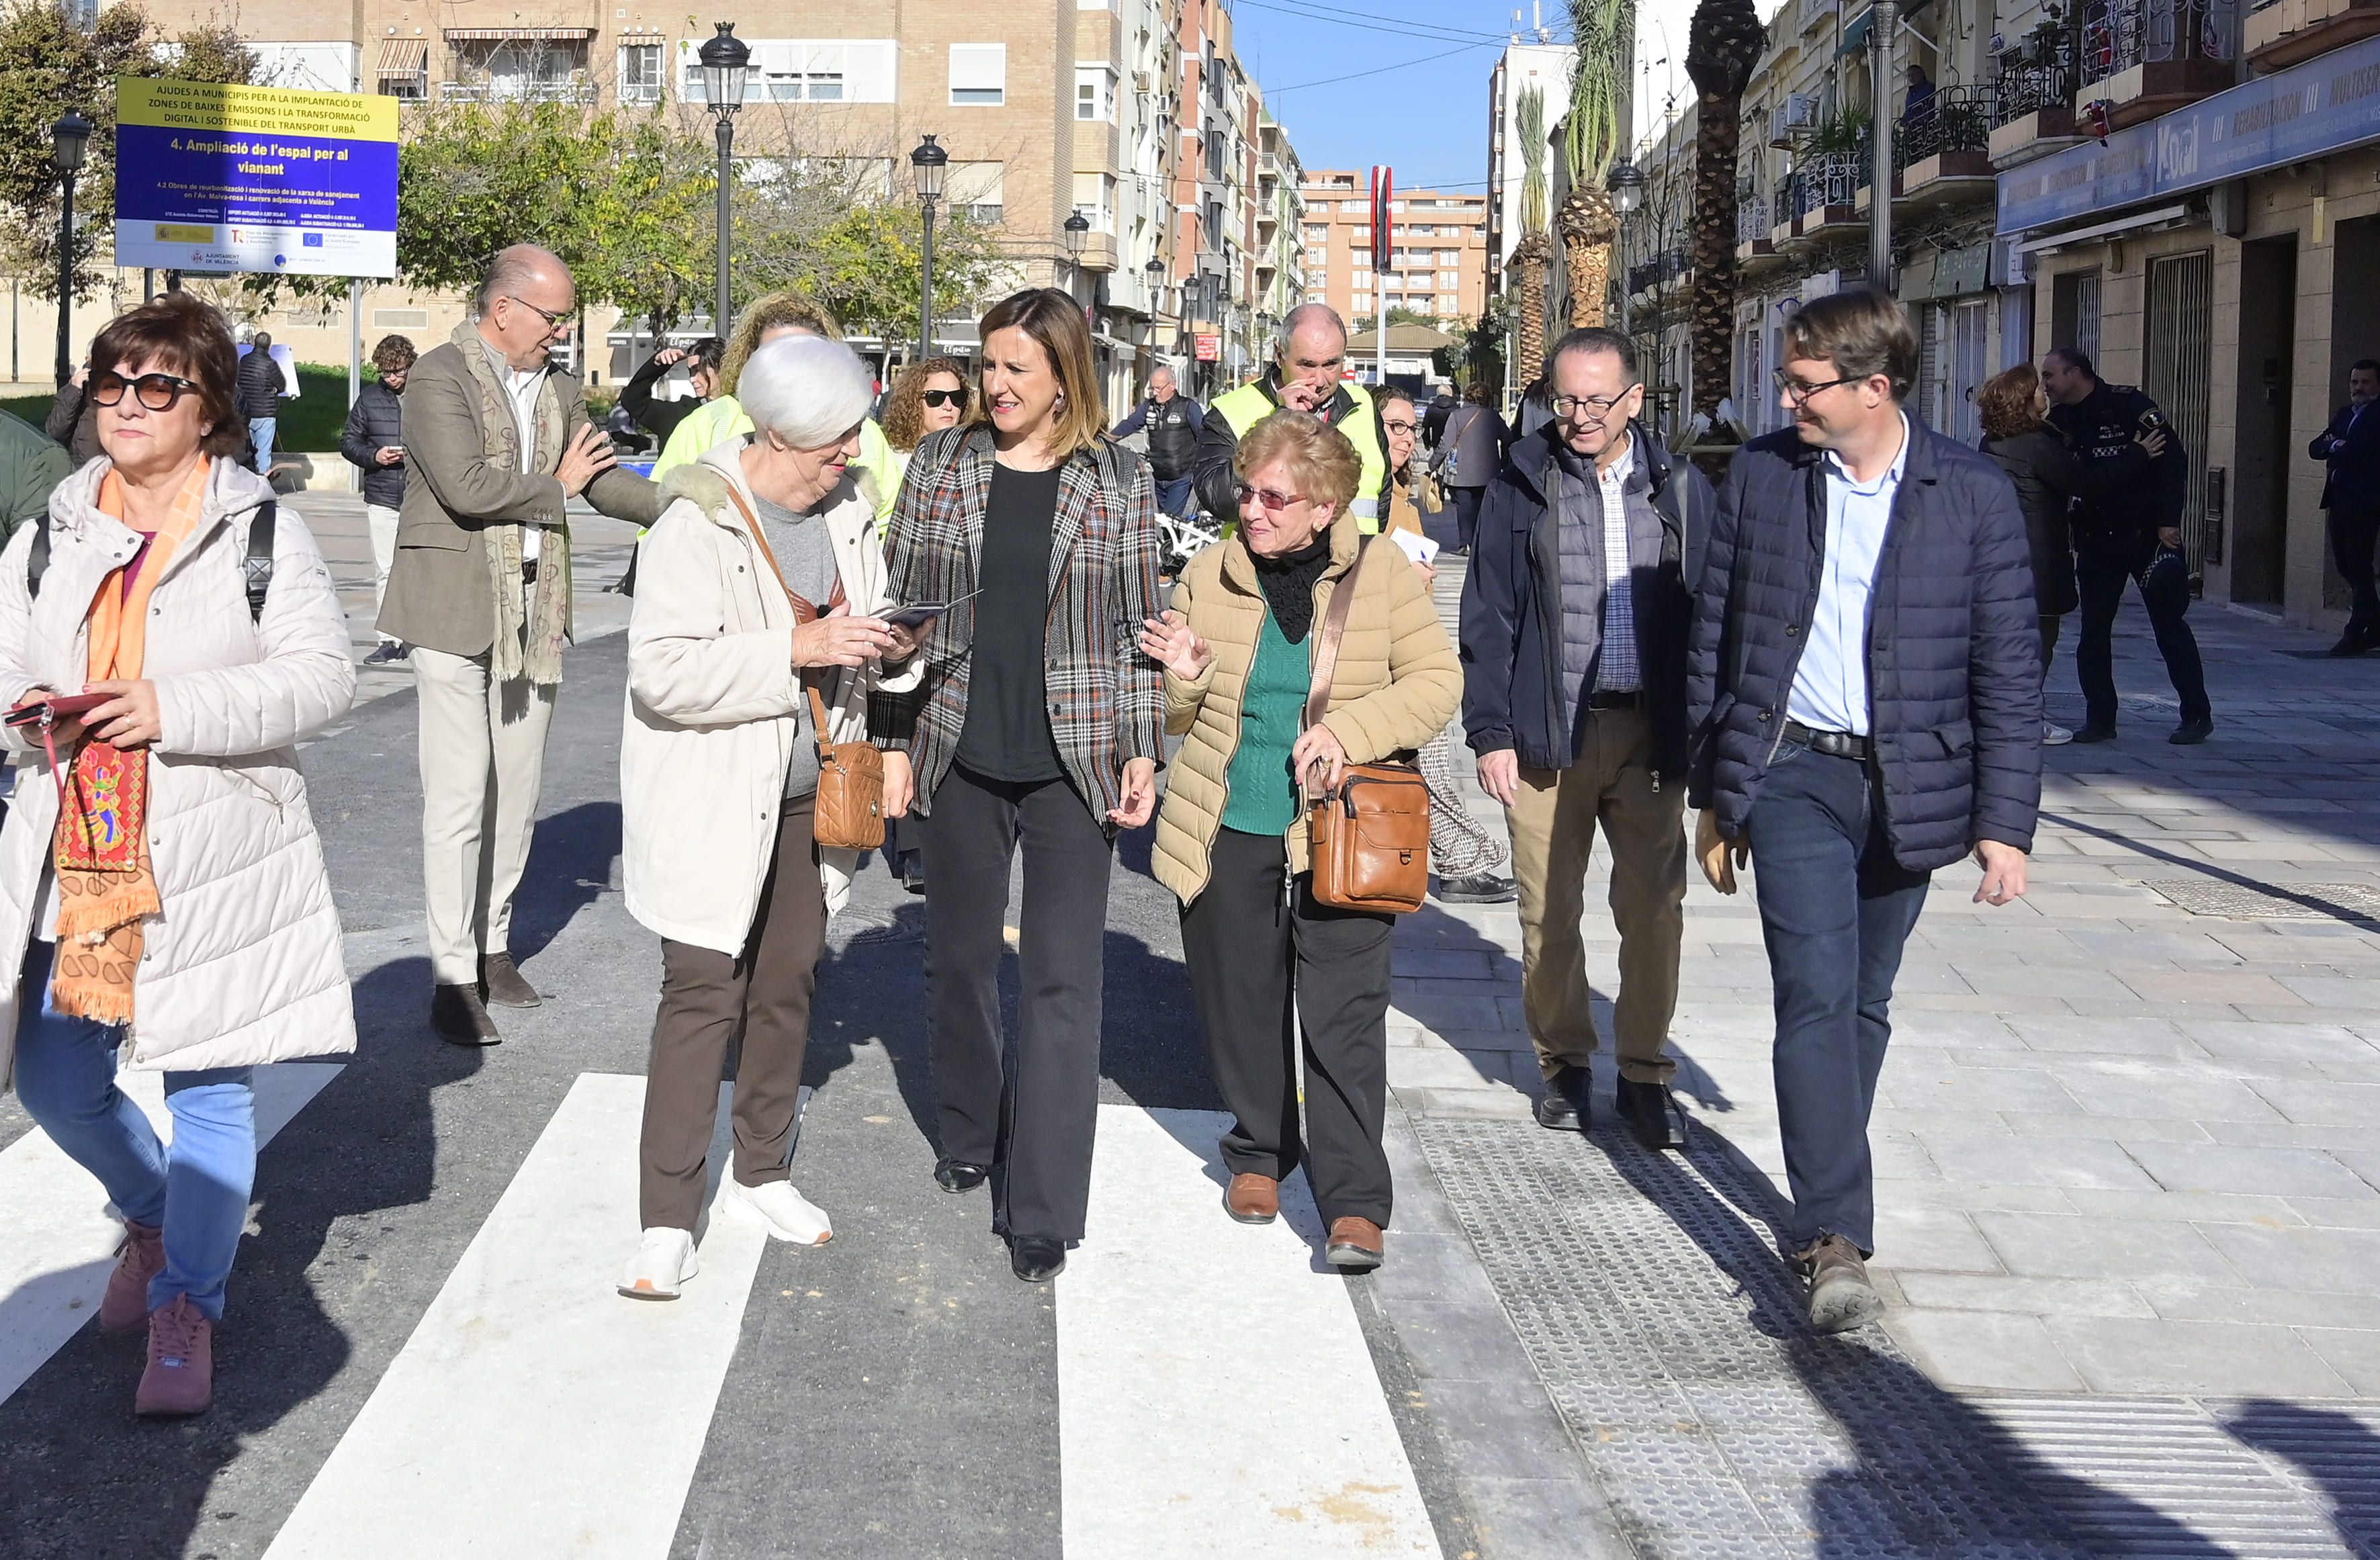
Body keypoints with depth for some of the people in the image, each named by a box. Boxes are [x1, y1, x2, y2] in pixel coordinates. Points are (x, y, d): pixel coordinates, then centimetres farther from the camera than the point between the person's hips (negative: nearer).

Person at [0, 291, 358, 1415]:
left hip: (214, 857, -4)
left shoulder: (263, 532, -2)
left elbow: (322, 676, -9)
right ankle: (152, 1217, 39)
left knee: (210, 1089, 2)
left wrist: (174, 709, -19)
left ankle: (185, 1311, 16)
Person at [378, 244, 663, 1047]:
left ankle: (493, 945, 25)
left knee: (518, 791, 12)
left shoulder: (559, 391, 13)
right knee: (459, 793, -5)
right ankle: (453, 974, 2)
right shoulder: (441, 377, -10)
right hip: (457, 605, -7)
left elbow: (606, 482, 13)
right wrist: (557, 486, -6)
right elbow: (466, 486, -20)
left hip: (534, 609, 7)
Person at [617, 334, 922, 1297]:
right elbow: (661, 671, -24)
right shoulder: (698, 522, -17)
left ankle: (763, 1171, 31)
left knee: (788, 983, 14)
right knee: (701, 993, -7)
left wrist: (884, 648, -5)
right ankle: (668, 1222, -1)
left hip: (807, 793, 7)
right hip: (712, 797, -6)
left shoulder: (846, 513, 5)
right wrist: (797, 651, -28)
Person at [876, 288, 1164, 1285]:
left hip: (1074, 762, -2)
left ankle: (1042, 1213, 2)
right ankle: (971, 1135, 37)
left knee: (1063, 979, -3)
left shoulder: (1120, 480, 1)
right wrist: (895, 741, 1)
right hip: (960, 758, 2)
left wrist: (1143, 752, -2)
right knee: (959, 958, 14)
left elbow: (1139, 624, 4)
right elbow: (902, 608, 5)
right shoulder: (940, 466, 4)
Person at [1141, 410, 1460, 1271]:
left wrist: (1347, 728, -17)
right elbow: (1180, 719, 13)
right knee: (1241, 1002, 13)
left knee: (1344, 1015, -6)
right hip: (1229, 831, 3)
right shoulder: (1209, 574, 5)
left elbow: (1436, 682, -3)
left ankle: (1354, 1201, -1)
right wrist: (1185, 676, -11)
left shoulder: (1382, 574, -2)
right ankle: (1259, 1153, 34)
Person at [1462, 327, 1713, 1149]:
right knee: (1550, 911, 7)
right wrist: (1490, 731, -4)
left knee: (1654, 911, 5)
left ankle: (1645, 1073, 19)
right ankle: (1564, 1064, 24)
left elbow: (1708, 612, 8)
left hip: (1651, 732, 1)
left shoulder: (1680, 488, 5)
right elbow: (1488, 617, 2)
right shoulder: (1523, 486, 1)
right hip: (1547, 734, -1)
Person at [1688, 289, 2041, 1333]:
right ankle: (1834, 1241, -15)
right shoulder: (1760, 474, 2)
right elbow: (1716, 637, 8)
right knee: (1818, 995, -14)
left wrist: (2004, 823, -6)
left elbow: (2008, 671, -2)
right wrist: (1713, 792, 8)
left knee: (1863, 1005, 12)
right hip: (1792, 773, 0)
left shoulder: (1974, 495, -3)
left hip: (1908, 789, 1)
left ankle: (1825, 1208, 30)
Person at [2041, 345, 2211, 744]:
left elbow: (2173, 460, -14)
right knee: (2093, 629, 3)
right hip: (2096, 538, 6)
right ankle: (2100, 718, 11)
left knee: (2170, 625, 1)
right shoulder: (2061, 420, 6)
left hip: (2147, 532, -5)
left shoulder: (2129, 404, -11)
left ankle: (2197, 715, 8)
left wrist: (2168, 522, -18)